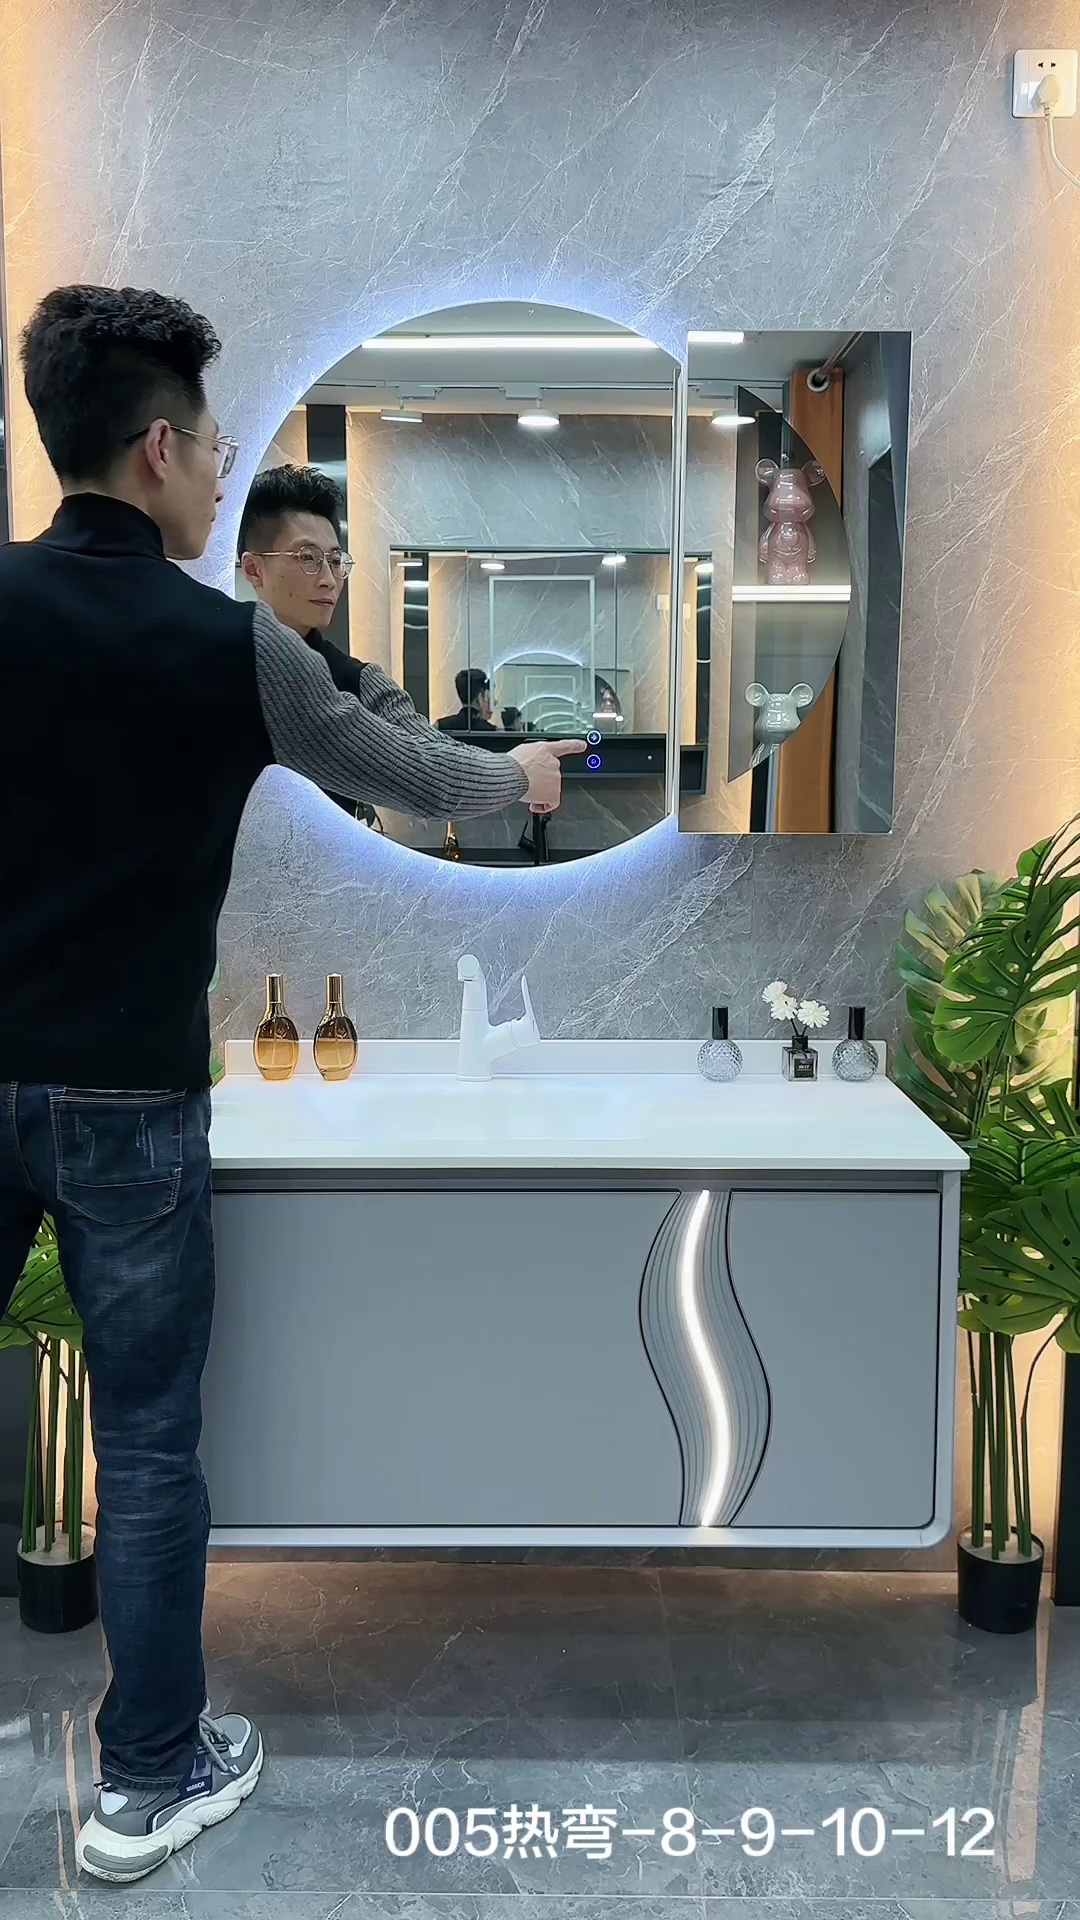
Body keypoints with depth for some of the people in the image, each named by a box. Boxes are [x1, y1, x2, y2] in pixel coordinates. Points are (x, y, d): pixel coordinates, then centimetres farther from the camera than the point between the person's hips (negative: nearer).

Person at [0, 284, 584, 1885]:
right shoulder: (224, 641, -10)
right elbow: (408, 779, 4)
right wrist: (520, 774, 23)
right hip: (129, 1094, -4)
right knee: (147, 1435, 9)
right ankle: (149, 1781, 24)